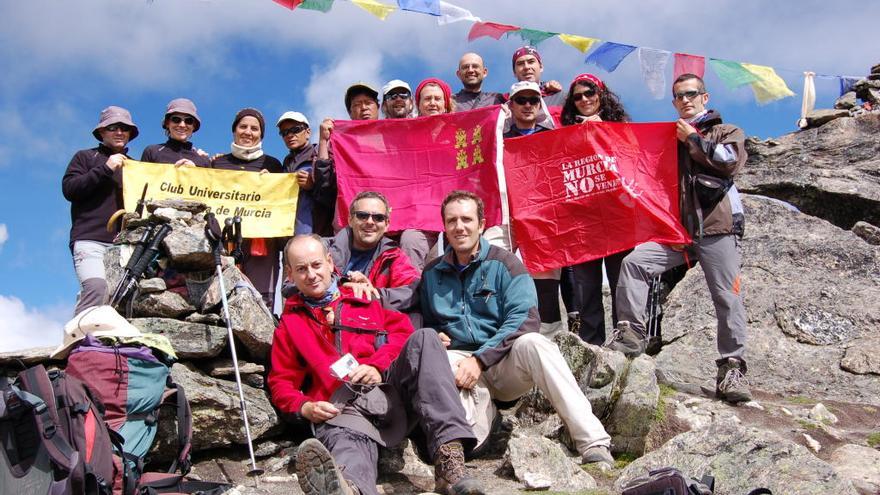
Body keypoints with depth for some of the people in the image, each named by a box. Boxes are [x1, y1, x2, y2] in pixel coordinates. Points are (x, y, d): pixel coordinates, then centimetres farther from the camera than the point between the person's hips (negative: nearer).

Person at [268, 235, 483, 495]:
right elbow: (281, 383, 21)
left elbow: (401, 329, 16)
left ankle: (449, 459, -41)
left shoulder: (362, 297, 28)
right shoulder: (289, 324, 27)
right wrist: (305, 407, -2)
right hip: (342, 406, -2)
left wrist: (378, 366, -4)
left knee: (424, 338, -26)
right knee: (349, 443, -38)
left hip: (391, 388, 2)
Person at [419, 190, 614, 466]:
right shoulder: (431, 274, 14)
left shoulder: (503, 263, 3)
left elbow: (525, 319, -10)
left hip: (505, 367, -2)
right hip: (458, 361, 2)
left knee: (531, 343, -34)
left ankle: (594, 445, -38)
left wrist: (481, 359, -19)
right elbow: (426, 325, 25)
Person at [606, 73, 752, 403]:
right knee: (634, 262, -19)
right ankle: (631, 333, -17)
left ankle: (732, 369, -1)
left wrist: (694, 140, 2)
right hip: (676, 228, 3)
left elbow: (730, 162, -6)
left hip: (718, 228, -3)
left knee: (728, 299, -7)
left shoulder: (728, 132, 16)